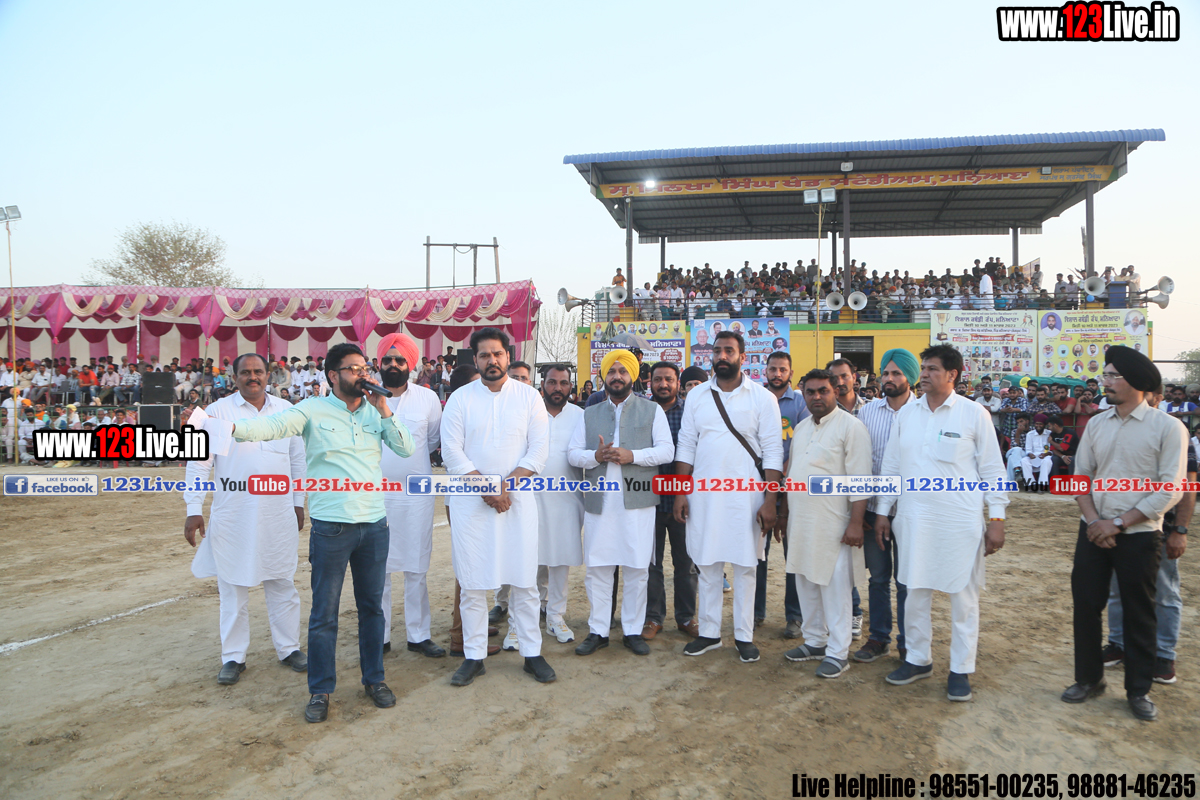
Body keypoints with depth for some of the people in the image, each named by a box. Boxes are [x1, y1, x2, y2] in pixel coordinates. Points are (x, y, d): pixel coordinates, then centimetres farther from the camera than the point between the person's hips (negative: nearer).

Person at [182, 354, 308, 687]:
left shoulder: (286, 411, 7)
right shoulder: (217, 412, -1)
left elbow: (297, 459, 12)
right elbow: (198, 463, -2)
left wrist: (299, 502, 10)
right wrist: (194, 509, -7)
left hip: (278, 516, 2)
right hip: (233, 518, -2)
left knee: (282, 583, 10)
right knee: (233, 588, 8)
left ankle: (289, 648, 23)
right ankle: (233, 657, 20)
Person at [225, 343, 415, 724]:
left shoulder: (375, 413, 8)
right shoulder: (313, 410, -3)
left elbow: (406, 449, 2)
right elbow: (272, 426, -17)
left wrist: (384, 411, -7)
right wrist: (232, 427, -36)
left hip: (375, 524, 4)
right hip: (331, 526, -3)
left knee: (372, 606, 14)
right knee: (324, 613, 4)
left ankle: (374, 678, 30)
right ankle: (320, 690, 20)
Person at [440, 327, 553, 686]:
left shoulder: (529, 397, 5)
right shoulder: (460, 398, 3)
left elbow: (539, 450, -1)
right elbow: (452, 451, -3)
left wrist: (506, 486, -12)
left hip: (518, 499, 0)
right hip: (469, 502, 0)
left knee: (524, 580, 3)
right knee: (472, 583, 4)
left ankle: (532, 653, 16)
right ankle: (474, 656, 16)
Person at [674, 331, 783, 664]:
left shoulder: (762, 398, -2)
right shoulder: (697, 395, 7)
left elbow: (773, 452, -4)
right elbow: (686, 446, 8)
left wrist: (769, 502, -9)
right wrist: (680, 492, 1)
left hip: (745, 495, -2)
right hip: (703, 494, 3)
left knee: (745, 566, 5)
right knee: (707, 564, 8)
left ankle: (744, 635, 17)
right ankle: (709, 633, 20)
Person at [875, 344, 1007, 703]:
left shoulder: (974, 414, -4)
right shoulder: (906, 413, 6)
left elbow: (993, 469, -1)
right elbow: (891, 465, 11)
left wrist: (997, 518, -4)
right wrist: (882, 511, 10)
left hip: (962, 521, -3)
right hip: (914, 518, 3)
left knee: (963, 595, 5)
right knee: (915, 592, 10)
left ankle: (960, 670, 18)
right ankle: (917, 659, 26)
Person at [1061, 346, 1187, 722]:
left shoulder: (1167, 427, -8)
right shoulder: (1096, 424, 5)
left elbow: (1171, 490, -12)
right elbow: (1081, 476, 7)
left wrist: (1118, 523, -15)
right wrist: (1093, 521, -7)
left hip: (1139, 535, -4)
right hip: (1094, 531, 4)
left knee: (1138, 613, 7)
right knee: (1085, 603, 7)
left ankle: (1139, 690, 23)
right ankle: (1089, 677, 25)